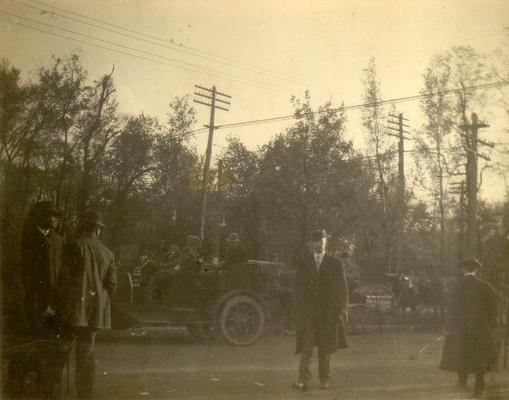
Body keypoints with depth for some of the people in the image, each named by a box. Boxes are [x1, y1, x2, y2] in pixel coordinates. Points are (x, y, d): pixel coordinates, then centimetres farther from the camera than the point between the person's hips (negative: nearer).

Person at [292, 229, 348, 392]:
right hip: (308, 312, -1)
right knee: (305, 347, -9)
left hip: (329, 312, 1)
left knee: (326, 348, 8)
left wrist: (342, 310, 0)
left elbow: (342, 289, 6)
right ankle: (303, 379, -12)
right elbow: (298, 287, 5)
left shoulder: (335, 264, 6)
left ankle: (324, 378, 20)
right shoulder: (302, 263, 7)